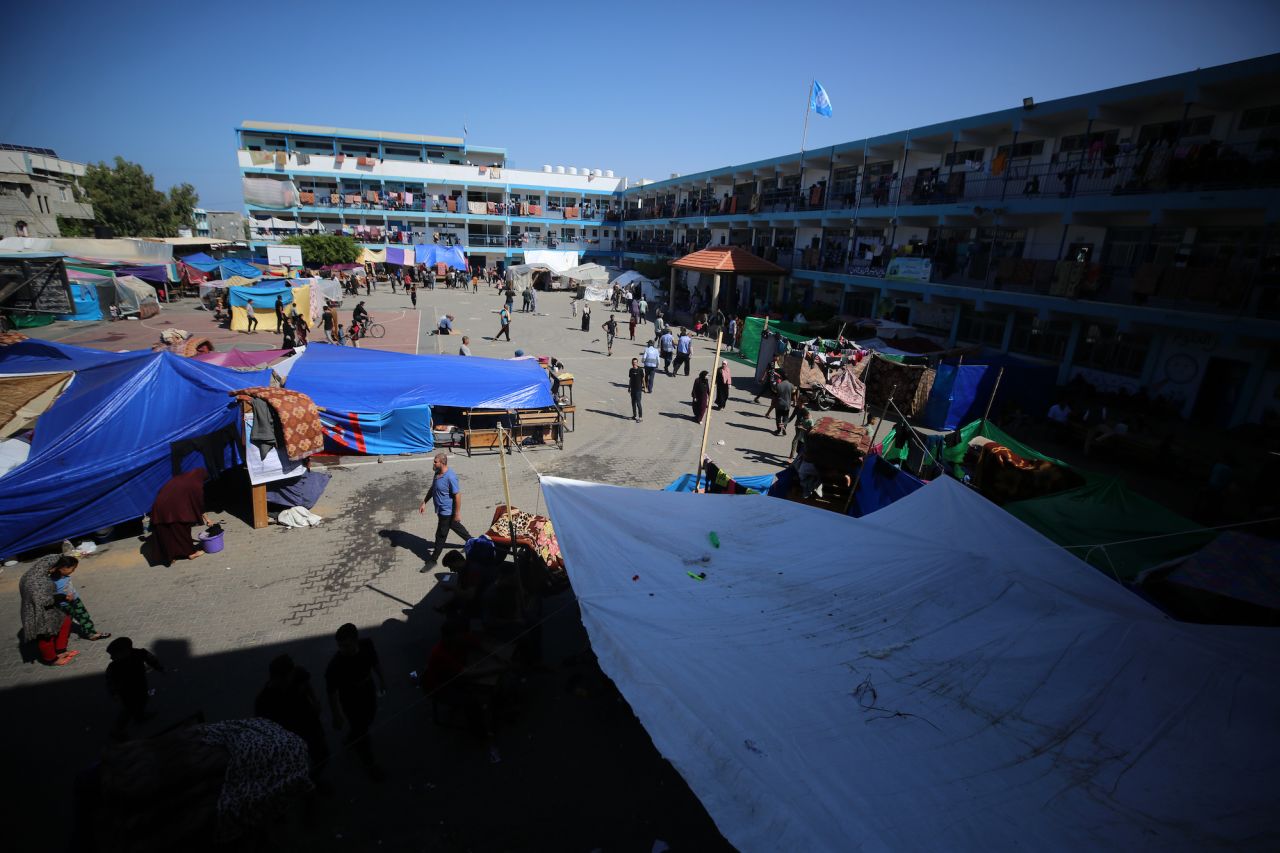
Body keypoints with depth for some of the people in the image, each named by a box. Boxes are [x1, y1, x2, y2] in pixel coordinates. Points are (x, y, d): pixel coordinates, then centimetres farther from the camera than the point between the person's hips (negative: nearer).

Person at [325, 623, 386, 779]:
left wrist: (381, 680, 10)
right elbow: (331, 692, -21)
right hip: (351, 702, -5)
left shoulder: (367, 644, -25)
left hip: (369, 693, 5)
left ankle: (351, 740, 63)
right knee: (361, 730, 16)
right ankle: (369, 762, 44)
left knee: (368, 720, 30)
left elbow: (375, 662, -4)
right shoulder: (335, 667, -37)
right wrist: (337, 716, -11)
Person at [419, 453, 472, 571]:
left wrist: (457, 513, -20)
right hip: (441, 510, 9)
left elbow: (457, 495, -23)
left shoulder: (450, 477, -27)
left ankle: (433, 560, 18)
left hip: (446, 511, -9)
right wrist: (424, 502, 12)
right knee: (456, 527, 25)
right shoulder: (437, 473, 0)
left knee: (440, 536, 4)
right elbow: (432, 489, 15)